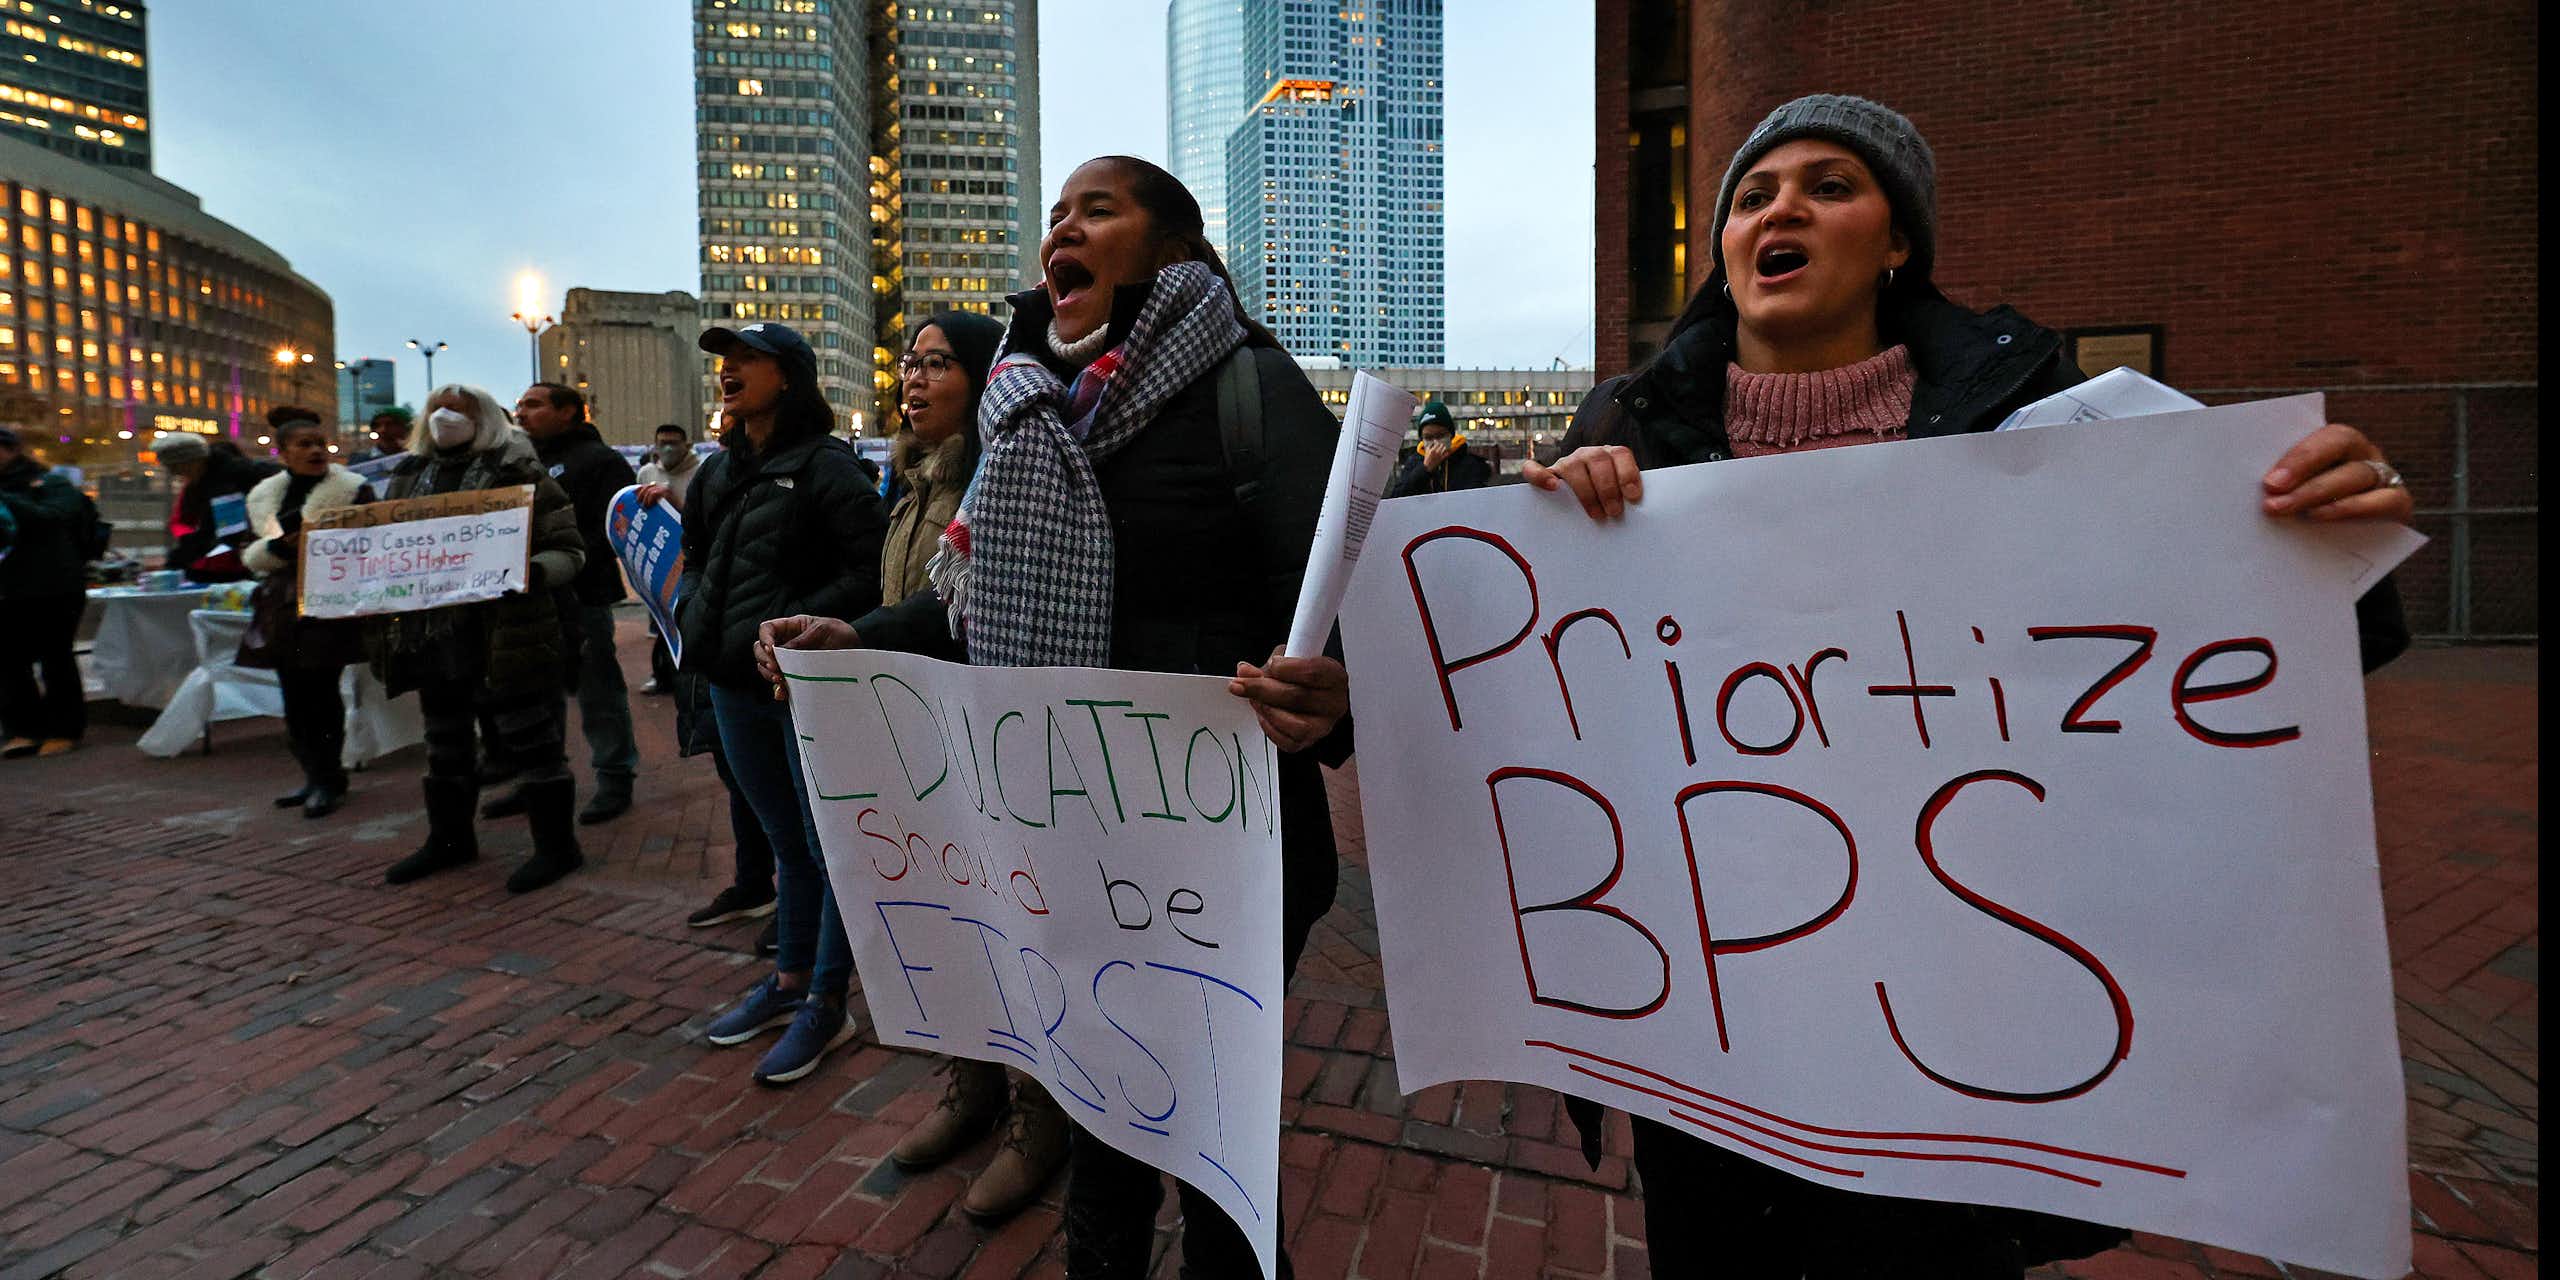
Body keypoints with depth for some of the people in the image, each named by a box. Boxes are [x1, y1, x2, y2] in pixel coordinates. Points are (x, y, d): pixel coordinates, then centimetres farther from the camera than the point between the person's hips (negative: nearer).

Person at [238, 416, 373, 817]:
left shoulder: (353, 490, 0)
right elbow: (249, 556, 11)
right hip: (282, 604, 5)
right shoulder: (263, 496, 14)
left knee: (319, 689, -8)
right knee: (294, 694, 7)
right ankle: (316, 775, 18)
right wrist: (280, 547, -9)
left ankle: (327, 779, 1)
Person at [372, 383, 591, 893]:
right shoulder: (409, 477, 14)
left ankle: (556, 845, 11)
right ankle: (449, 839, 36)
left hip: (505, 639, -7)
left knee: (530, 741, 0)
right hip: (433, 638, 7)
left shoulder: (518, 473, -5)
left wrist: (532, 571, -27)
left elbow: (570, 550, -9)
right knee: (445, 746, 19)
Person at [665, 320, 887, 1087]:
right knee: (786, 841, 19)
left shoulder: (826, 466, -10)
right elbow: (697, 555, 25)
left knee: (828, 846, 3)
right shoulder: (718, 471, 14)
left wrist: (795, 629, -23)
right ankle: (789, 981, 34)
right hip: (734, 686, 8)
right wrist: (692, 614, 9)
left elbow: (867, 573, -17)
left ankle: (826, 1005, 15)